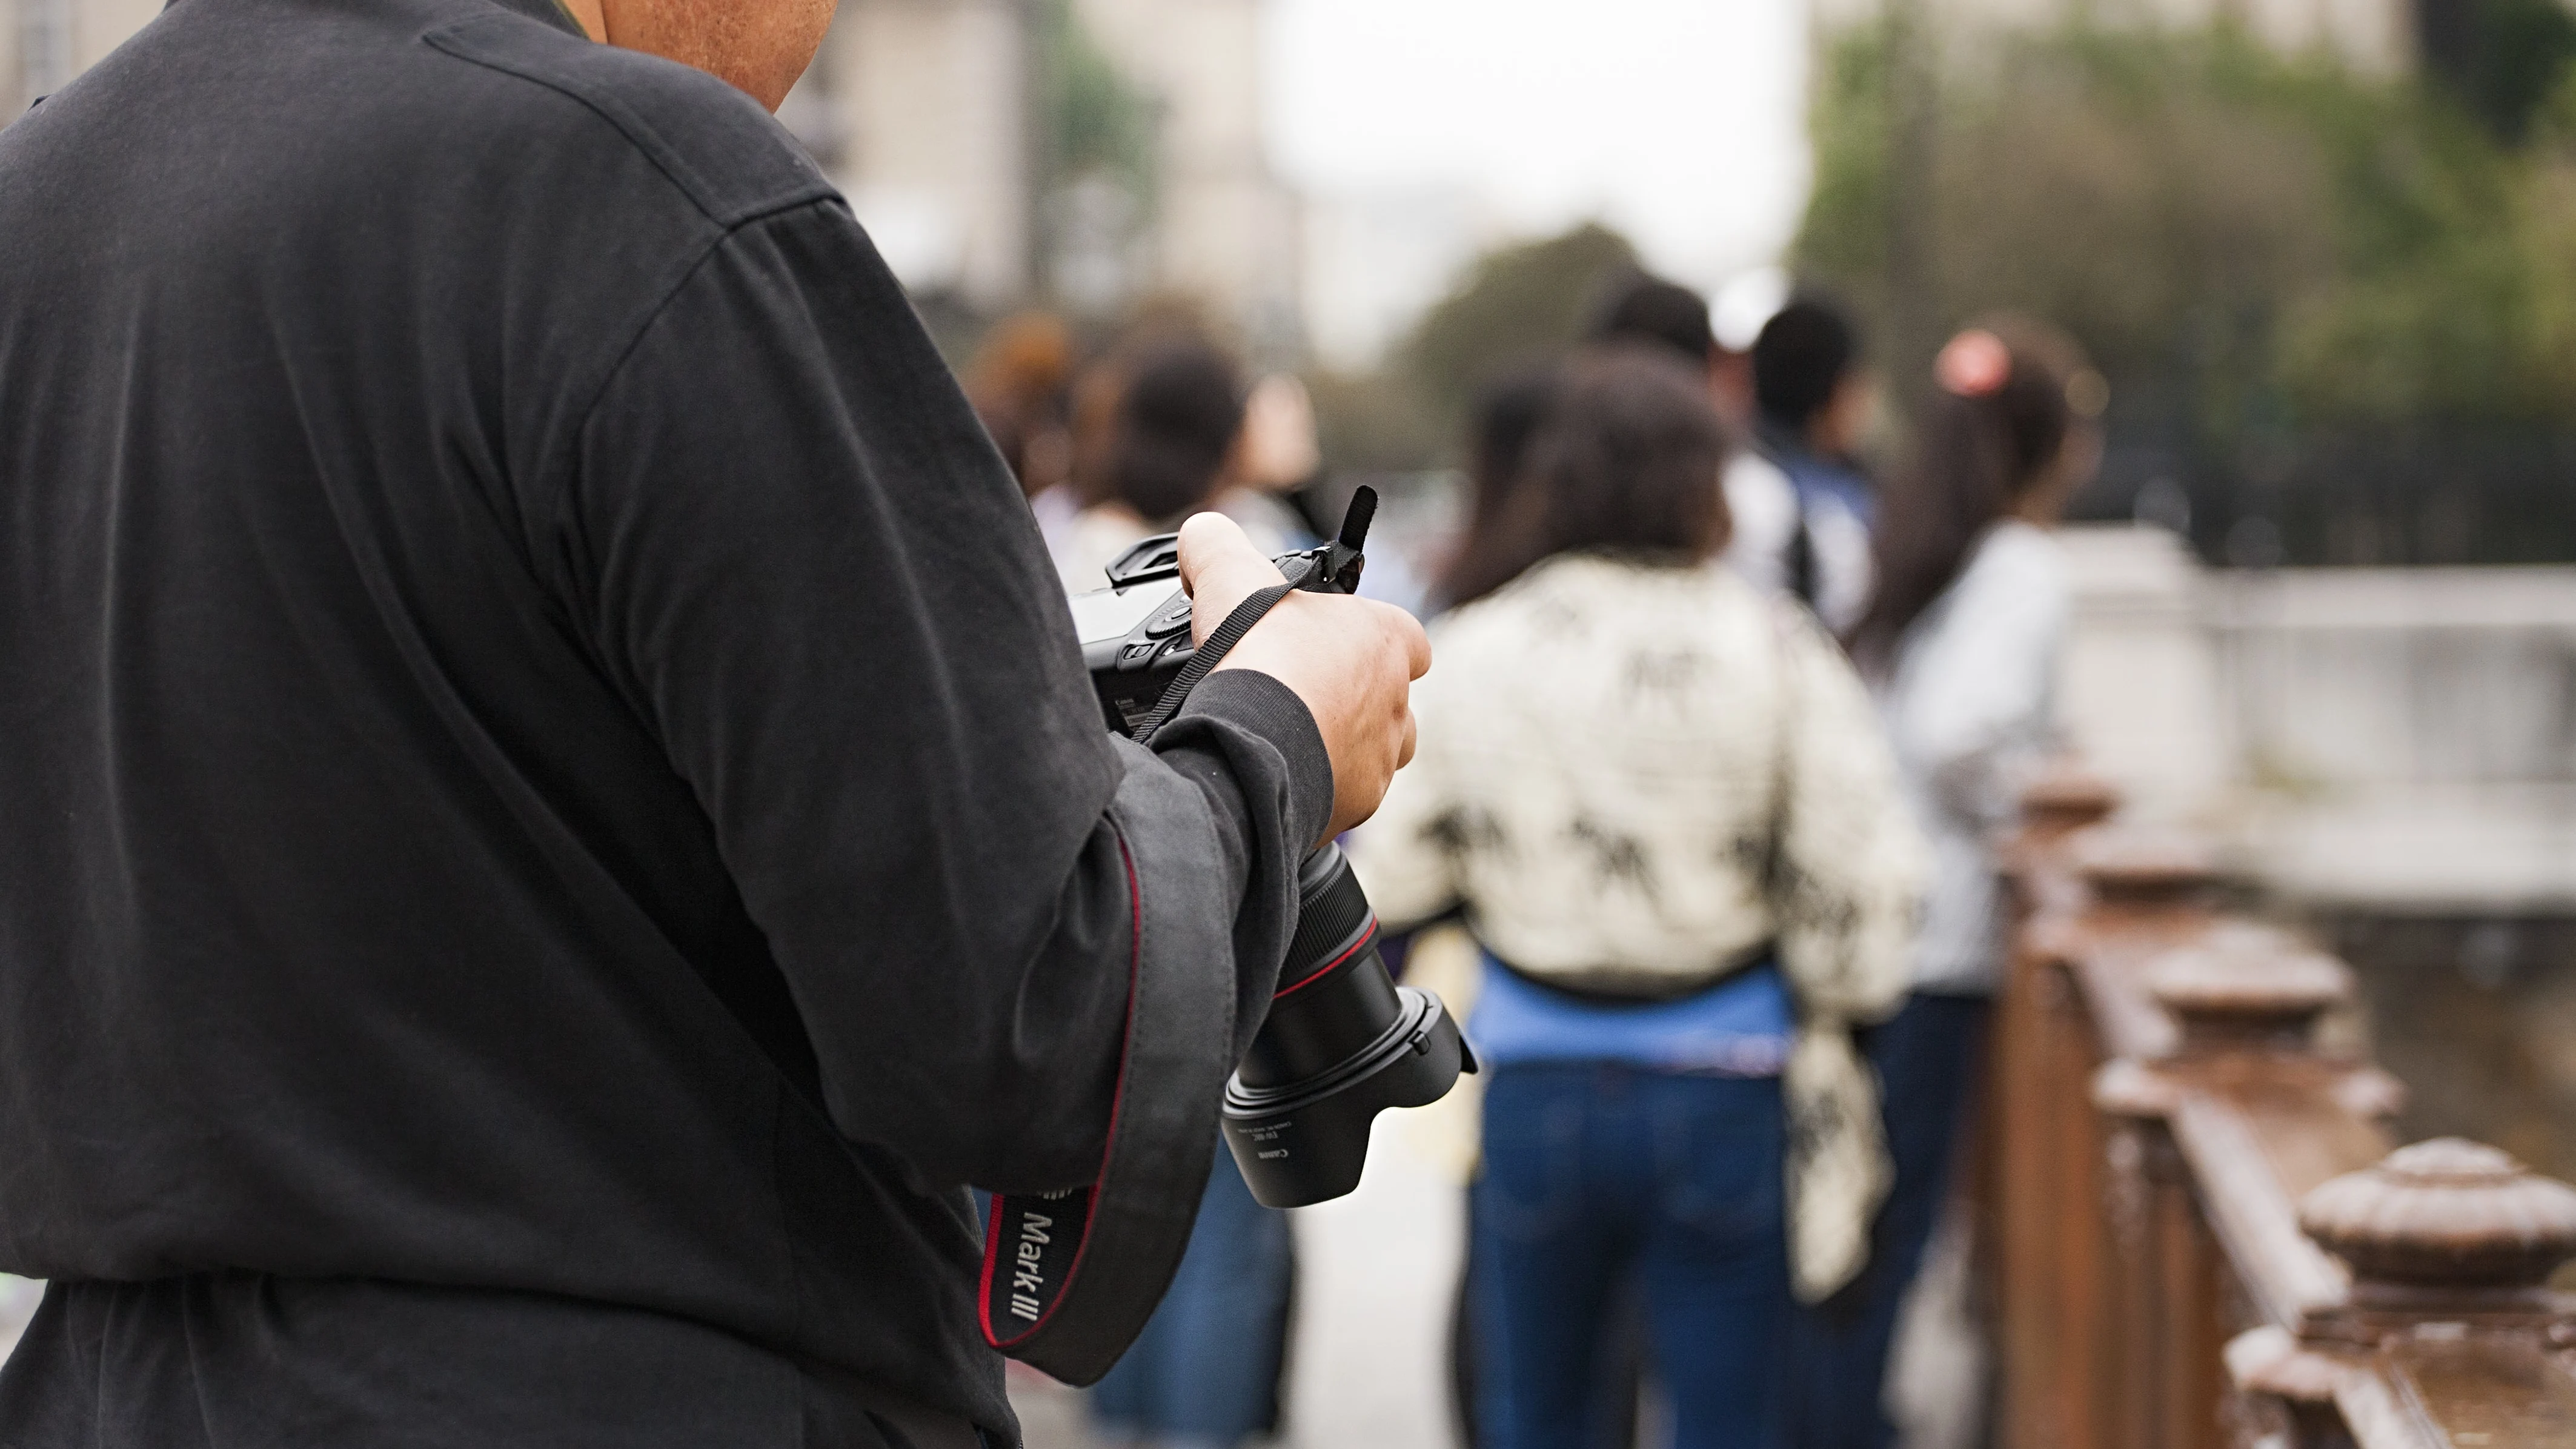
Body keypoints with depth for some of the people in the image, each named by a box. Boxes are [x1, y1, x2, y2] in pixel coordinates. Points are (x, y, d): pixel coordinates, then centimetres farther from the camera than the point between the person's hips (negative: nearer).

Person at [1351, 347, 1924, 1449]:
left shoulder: (1472, 654, -5)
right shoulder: (1779, 654, -9)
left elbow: (1396, 873, -1)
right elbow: (1856, 882, -8)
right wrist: (1833, 1025, 7)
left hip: (1537, 1084, 1)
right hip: (1725, 1089, -1)